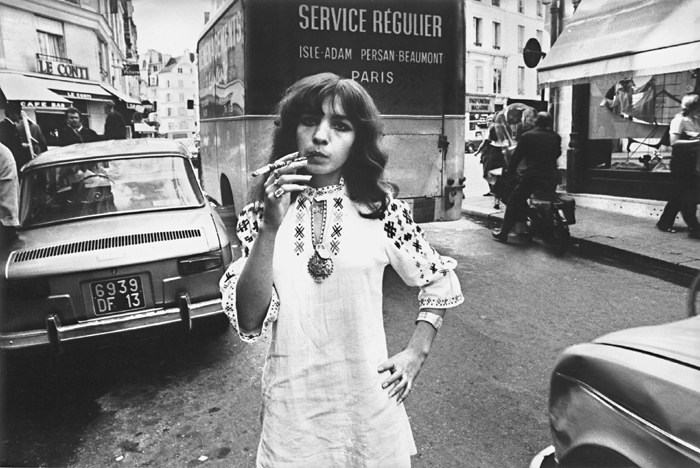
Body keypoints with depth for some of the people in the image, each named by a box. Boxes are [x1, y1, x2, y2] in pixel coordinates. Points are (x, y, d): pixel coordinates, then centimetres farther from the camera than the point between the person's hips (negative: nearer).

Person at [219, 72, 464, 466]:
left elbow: (441, 280, 7)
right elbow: (249, 322, -12)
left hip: (369, 401, 0)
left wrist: (417, 352, -1)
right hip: (291, 407, 1)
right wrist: (270, 228, -21)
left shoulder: (381, 209, -6)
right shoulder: (262, 212, -4)